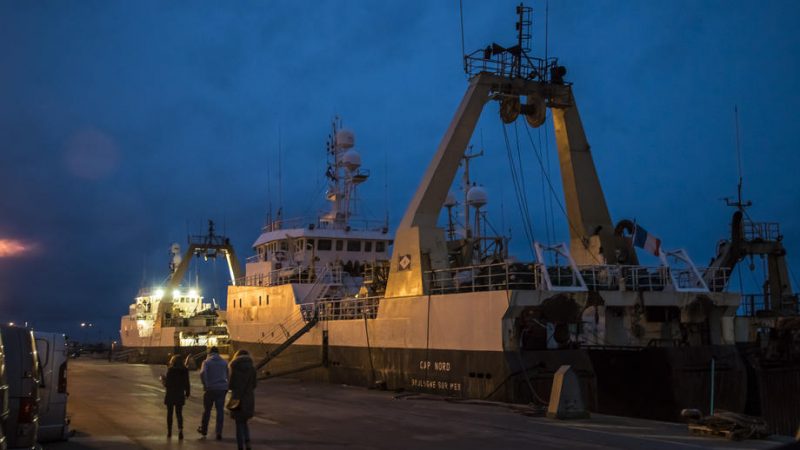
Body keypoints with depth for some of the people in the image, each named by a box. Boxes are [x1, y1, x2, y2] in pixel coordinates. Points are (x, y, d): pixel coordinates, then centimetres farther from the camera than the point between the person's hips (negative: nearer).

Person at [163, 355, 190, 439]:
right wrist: (187, 393, 12)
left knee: (169, 413, 13)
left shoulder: (170, 370, -13)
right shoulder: (185, 371, -3)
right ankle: (180, 429, -12)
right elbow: (187, 383, 0)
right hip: (180, 395, 2)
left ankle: (169, 431, 19)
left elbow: (167, 384, -13)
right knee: (179, 413, 9)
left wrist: (164, 379, 7)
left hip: (170, 395, -2)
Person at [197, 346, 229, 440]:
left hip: (210, 389, -2)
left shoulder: (206, 362, -2)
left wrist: (205, 384, -8)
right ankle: (219, 433, -1)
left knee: (207, 410, 14)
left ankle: (204, 430, 28)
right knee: (220, 410, 4)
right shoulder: (224, 362, 9)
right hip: (222, 389, 2)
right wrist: (226, 387, 12)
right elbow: (227, 376, 8)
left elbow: (202, 373, -18)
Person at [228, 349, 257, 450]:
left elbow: (231, 385, -8)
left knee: (239, 424, 6)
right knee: (244, 422, 18)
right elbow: (253, 385, 5)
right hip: (249, 399, 3)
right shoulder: (252, 368, 1)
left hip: (237, 399, -3)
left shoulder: (235, 368, -7)